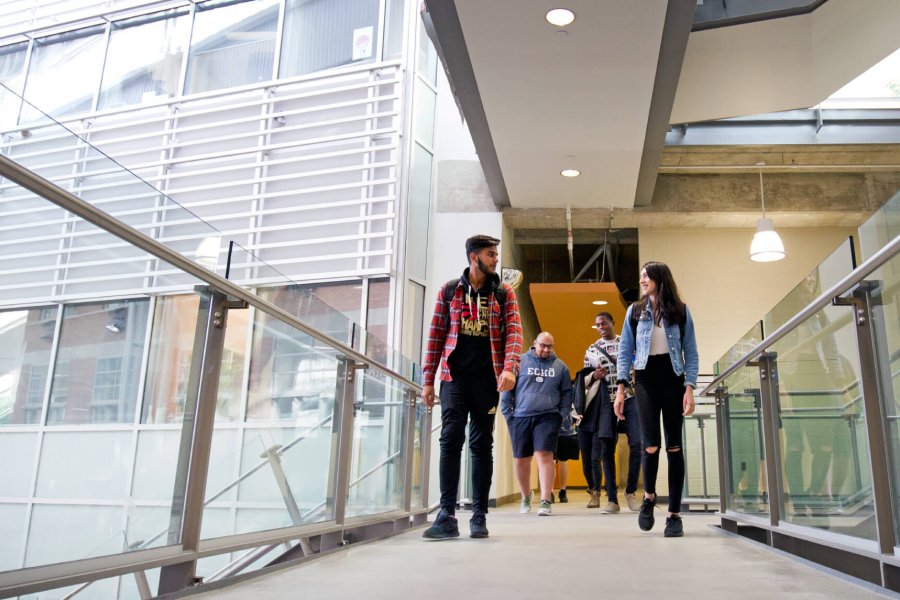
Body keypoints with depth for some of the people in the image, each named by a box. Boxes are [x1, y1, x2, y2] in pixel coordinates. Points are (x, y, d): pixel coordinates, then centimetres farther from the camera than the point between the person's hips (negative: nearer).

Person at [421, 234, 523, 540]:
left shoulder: (504, 293, 8)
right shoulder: (449, 291, 8)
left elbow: (513, 332, -3)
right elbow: (436, 335, 7)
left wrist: (510, 368, -21)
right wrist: (427, 380, 2)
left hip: (487, 379, 0)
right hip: (454, 377, 0)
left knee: (482, 445, 5)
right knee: (450, 441, -6)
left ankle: (479, 516, 11)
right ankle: (447, 517, -4)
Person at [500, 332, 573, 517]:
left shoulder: (560, 366, 10)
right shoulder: (520, 362, 5)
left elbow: (567, 394, 14)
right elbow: (507, 389, 5)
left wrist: (562, 415, 3)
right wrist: (508, 414, 0)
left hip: (548, 418, -1)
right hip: (521, 418, 1)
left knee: (544, 456, -14)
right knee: (521, 460, 8)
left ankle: (545, 502, -11)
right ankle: (526, 495, 32)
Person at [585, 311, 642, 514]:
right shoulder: (592, 350, 11)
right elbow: (585, 379, 12)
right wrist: (594, 376, -9)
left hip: (630, 398, -1)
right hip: (607, 401, 1)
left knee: (637, 443, -10)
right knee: (607, 449, -2)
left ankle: (630, 492, 9)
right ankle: (612, 499, 4)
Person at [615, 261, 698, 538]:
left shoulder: (680, 311, 5)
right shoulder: (635, 311, 8)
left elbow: (691, 353, 3)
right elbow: (625, 351, 7)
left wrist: (689, 388, -8)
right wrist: (620, 387, -3)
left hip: (673, 380, 0)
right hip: (646, 381, 0)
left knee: (674, 445, 0)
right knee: (651, 445, -11)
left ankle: (674, 514, 7)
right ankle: (649, 496, 17)